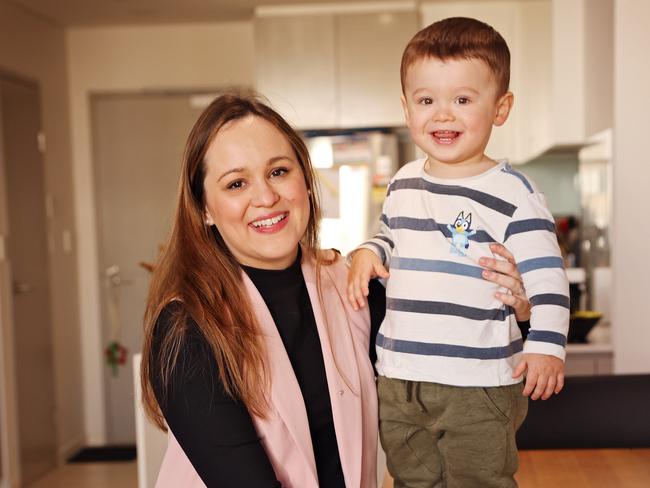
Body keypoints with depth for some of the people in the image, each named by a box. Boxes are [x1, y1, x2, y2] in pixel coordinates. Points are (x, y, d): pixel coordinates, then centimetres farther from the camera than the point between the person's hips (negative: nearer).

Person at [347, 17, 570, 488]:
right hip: (399, 377, 6)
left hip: (478, 383, -5)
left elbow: (545, 276, -13)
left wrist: (546, 344, -23)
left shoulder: (513, 193, -12)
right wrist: (368, 253, 3)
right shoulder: (403, 184, 6)